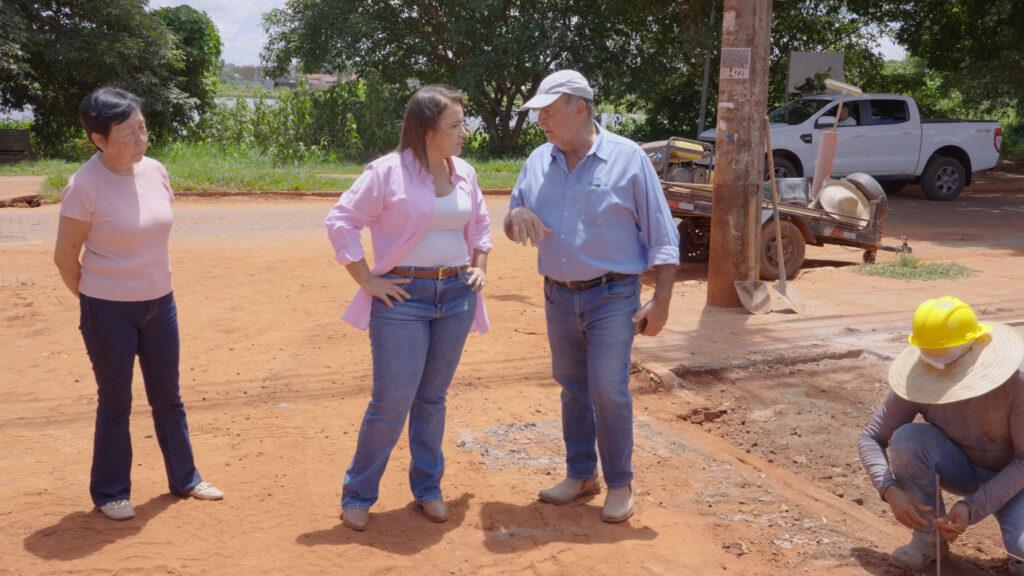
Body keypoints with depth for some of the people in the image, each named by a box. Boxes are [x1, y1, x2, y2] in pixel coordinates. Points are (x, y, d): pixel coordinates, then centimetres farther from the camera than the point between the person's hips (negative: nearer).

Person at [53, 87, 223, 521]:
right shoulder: (85, 186, -18)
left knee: (168, 398, 16)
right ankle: (110, 493, 26)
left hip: (160, 304, 5)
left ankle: (184, 479, 32)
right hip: (109, 313, -5)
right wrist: (95, 300, 2)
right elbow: (65, 257, -9)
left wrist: (149, 285, 14)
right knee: (115, 405, 7)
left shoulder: (155, 172, -1)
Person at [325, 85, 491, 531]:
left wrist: (478, 267, 12)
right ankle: (357, 495, 14)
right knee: (391, 402, -4)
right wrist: (367, 281, -10)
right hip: (403, 297, -5)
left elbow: (481, 223, 24)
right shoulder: (388, 171, -10)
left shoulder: (464, 173, 8)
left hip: (457, 296, 5)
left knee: (432, 399, 13)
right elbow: (341, 221, -9)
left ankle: (427, 488, 28)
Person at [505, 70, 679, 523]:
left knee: (608, 391, -6)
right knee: (572, 388, 14)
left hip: (612, 297, -5)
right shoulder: (538, 162, 6)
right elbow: (512, 229, 13)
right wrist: (517, 217, -12)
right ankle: (581, 474, 29)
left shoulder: (627, 159, -8)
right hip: (559, 296, 5)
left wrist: (661, 299, -12)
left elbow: (661, 234, -7)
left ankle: (619, 483, 12)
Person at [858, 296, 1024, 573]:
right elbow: (871, 439, -14)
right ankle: (927, 537, -10)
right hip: (963, 471, 3)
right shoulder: (919, 381, -21)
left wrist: (973, 508, -31)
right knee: (907, 437, -30)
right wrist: (891, 491, -33)